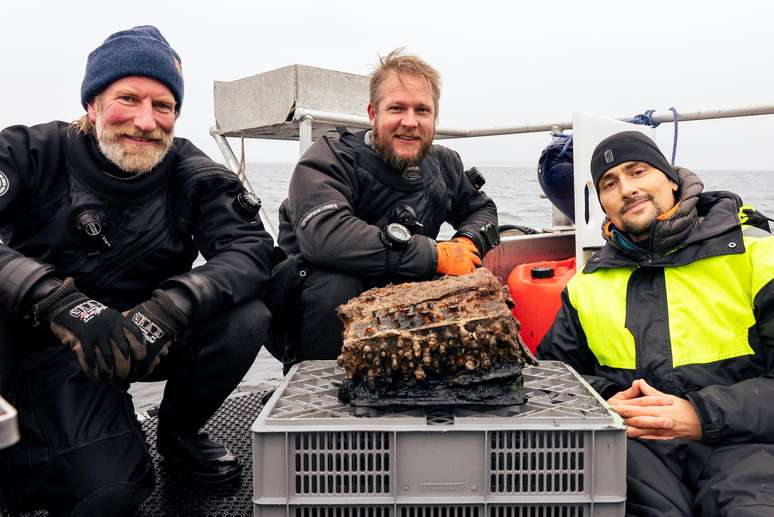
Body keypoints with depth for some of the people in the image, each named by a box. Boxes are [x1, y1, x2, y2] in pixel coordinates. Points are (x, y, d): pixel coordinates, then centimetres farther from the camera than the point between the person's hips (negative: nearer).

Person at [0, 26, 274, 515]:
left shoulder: (193, 175, -6)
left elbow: (251, 249, -19)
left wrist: (171, 305, -36)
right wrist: (56, 299, -43)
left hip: (143, 342, 4)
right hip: (42, 342, -3)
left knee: (247, 318, -21)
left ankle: (178, 433, 6)